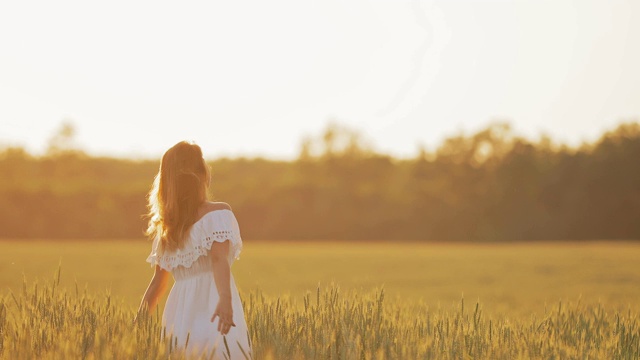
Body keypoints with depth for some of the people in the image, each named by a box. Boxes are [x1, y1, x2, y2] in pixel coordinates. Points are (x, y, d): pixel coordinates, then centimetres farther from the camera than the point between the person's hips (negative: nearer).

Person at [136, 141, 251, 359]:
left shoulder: (165, 227, 13)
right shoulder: (218, 213, -3)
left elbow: (159, 280, 17)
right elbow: (219, 259, -19)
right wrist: (226, 299, -32)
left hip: (178, 317, 6)